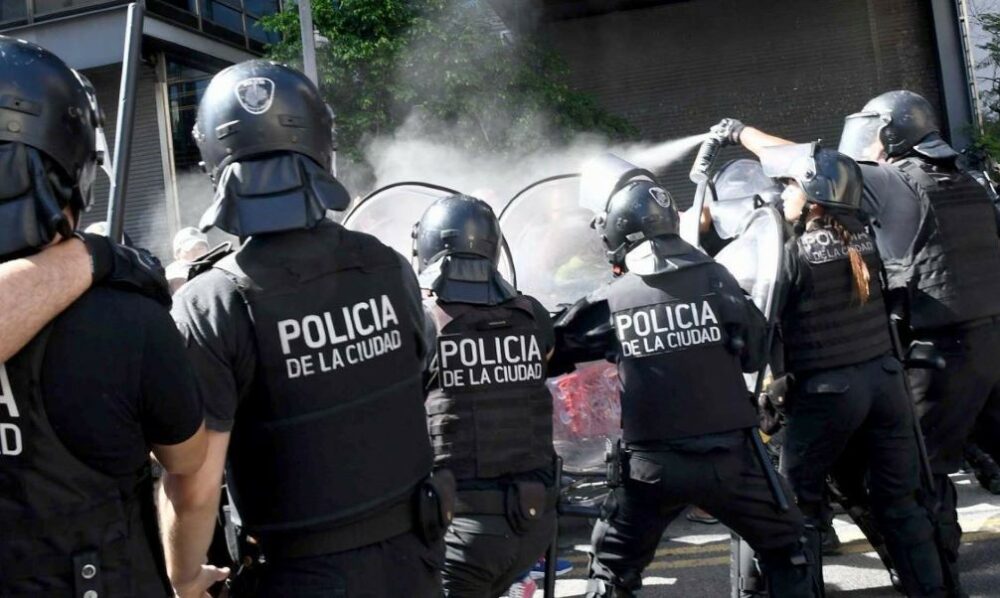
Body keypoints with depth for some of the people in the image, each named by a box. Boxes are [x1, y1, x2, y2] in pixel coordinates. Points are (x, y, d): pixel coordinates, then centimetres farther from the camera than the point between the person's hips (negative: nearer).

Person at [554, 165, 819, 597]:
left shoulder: (611, 301, -3)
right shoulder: (715, 278, -4)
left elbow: (553, 353, 8)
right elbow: (756, 353, 3)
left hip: (653, 463, 0)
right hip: (727, 455, 0)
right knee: (785, 549, 21)